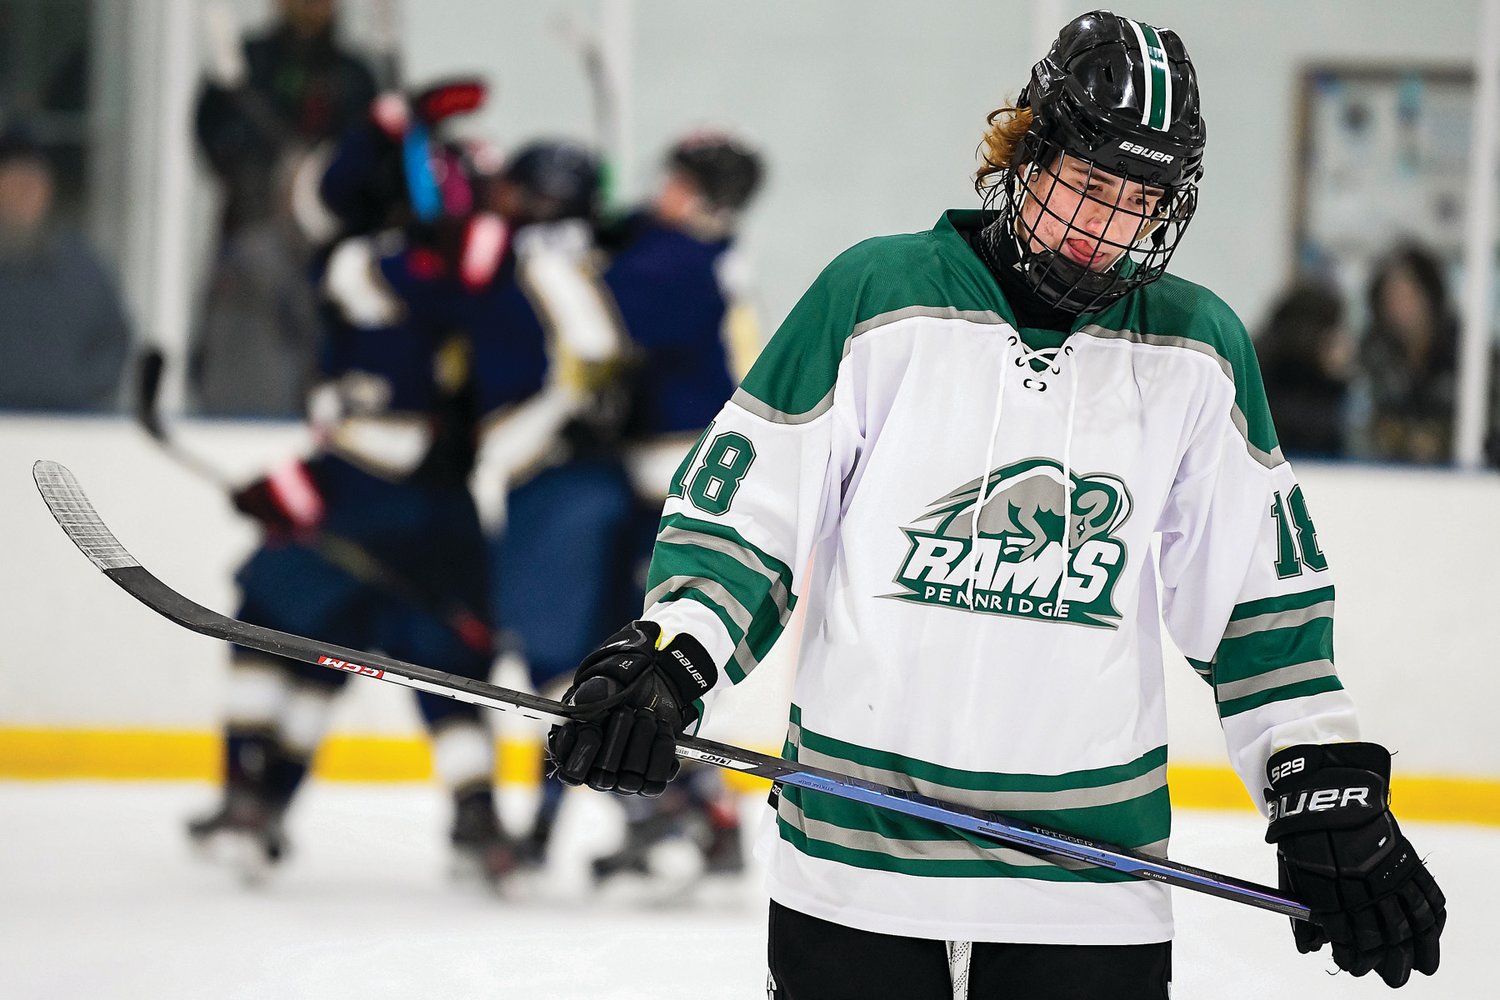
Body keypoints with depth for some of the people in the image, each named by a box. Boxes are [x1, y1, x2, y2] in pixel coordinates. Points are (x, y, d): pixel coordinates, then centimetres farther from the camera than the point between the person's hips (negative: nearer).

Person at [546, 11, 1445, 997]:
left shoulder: (1198, 349, 4)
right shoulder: (878, 297, -4)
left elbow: (1267, 587, 11)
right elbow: (739, 508, 0)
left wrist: (1332, 799, 7)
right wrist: (662, 664, -15)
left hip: (1092, 854, 2)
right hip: (857, 840, -2)